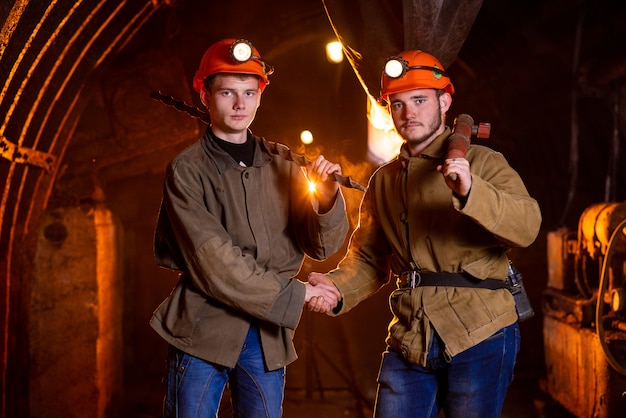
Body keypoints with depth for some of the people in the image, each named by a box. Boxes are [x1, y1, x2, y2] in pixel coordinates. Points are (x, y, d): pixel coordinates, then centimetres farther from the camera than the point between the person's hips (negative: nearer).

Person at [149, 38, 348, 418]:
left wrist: (328, 198, -16)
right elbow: (211, 262, -14)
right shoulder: (187, 170, -4)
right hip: (204, 329, -3)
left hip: (267, 336, 3)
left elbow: (321, 246, 3)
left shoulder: (282, 166, 7)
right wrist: (291, 295, -13)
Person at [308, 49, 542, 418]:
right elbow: (367, 259, 12)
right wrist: (337, 288, -8)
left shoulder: (482, 163, -2)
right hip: (409, 341, 4)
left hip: (479, 336, -4)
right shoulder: (383, 180, 14)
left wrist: (471, 192, -34)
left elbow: (527, 227, -18)